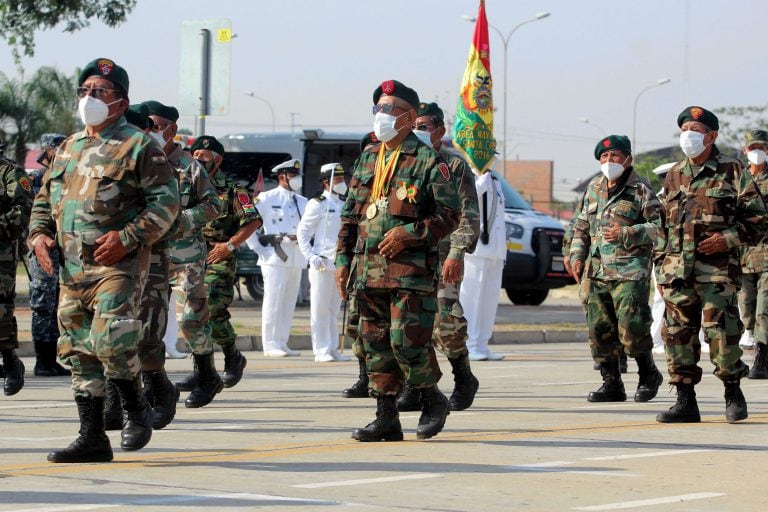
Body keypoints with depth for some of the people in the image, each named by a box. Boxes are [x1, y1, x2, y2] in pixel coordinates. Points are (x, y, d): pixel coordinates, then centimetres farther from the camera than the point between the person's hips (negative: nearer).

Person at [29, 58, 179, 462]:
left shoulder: (138, 147, -3)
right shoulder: (68, 149, 18)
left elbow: (166, 201, -8)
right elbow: (44, 199, 24)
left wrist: (127, 237, -17)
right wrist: (39, 234, 5)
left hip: (117, 265, -7)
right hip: (71, 268, 7)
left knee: (110, 341, -20)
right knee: (79, 352, 6)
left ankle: (136, 408, 6)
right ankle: (92, 437, 11)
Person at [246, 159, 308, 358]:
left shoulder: (302, 202, 16)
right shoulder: (266, 199, -1)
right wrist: (259, 249, -6)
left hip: (296, 258, 6)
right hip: (275, 258, -6)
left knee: (289, 303, 8)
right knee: (273, 301, -8)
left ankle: (282, 343, 15)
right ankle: (270, 345, -5)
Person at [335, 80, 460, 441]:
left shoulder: (428, 161, -3)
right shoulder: (368, 158, 16)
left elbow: (450, 214, -5)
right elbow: (350, 214, 19)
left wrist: (409, 233, -15)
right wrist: (343, 259, 12)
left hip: (411, 269, -6)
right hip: (368, 269, 6)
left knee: (408, 342, -11)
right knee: (376, 344, 5)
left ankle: (433, 400, 13)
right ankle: (386, 417, 10)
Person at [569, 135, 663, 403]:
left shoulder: (640, 190, -3)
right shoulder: (594, 188, 16)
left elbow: (659, 225, -8)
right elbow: (582, 225, 25)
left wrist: (626, 234, -17)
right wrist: (577, 255, 14)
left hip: (629, 272, -6)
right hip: (597, 271, 6)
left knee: (631, 329, -12)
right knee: (599, 330, 4)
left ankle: (648, 374, 11)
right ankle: (611, 384, 14)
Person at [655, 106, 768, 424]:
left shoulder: (732, 172, 2)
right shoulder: (673, 177, 16)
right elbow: (662, 224, 22)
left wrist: (728, 239, -11)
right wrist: (660, 264, 14)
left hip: (717, 269, -5)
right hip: (677, 270, 5)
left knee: (721, 331, -10)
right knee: (677, 334, 2)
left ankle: (733, 394, 7)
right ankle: (685, 401, 9)